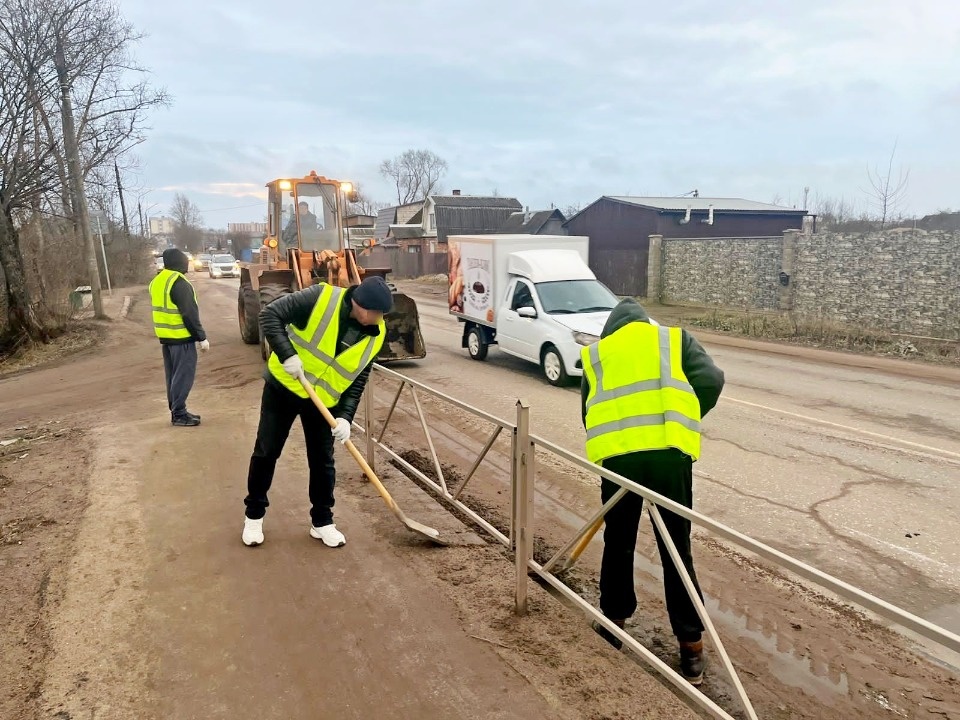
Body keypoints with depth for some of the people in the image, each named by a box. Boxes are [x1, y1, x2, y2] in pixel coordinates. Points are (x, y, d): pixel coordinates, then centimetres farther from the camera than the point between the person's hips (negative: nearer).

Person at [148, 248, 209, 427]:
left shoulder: (157, 281, 12)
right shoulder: (179, 283, -18)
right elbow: (190, 314, -20)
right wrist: (201, 338, -16)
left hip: (165, 336, 9)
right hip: (181, 337, -9)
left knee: (173, 375, 15)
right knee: (183, 376, -3)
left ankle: (176, 410, 21)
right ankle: (178, 414, 0)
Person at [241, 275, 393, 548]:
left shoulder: (375, 334, -10)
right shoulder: (320, 298, -24)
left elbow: (357, 381, -3)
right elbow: (270, 314, -20)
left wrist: (345, 416, -13)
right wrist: (286, 354, -29)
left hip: (324, 401, 3)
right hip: (283, 387, -3)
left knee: (322, 461, 7)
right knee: (265, 453, 7)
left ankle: (322, 522, 24)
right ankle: (254, 515, 26)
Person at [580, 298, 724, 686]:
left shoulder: (595, 354, 23)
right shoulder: (675, 338, 21)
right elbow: (711, 380, 7)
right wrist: (682, 422, 18)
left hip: (617, 453, 1)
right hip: (669, 450, 0)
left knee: (618, 543, 18)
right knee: (676, 547, 9)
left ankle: (613, 621, 32)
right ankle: (691, 645, 16)